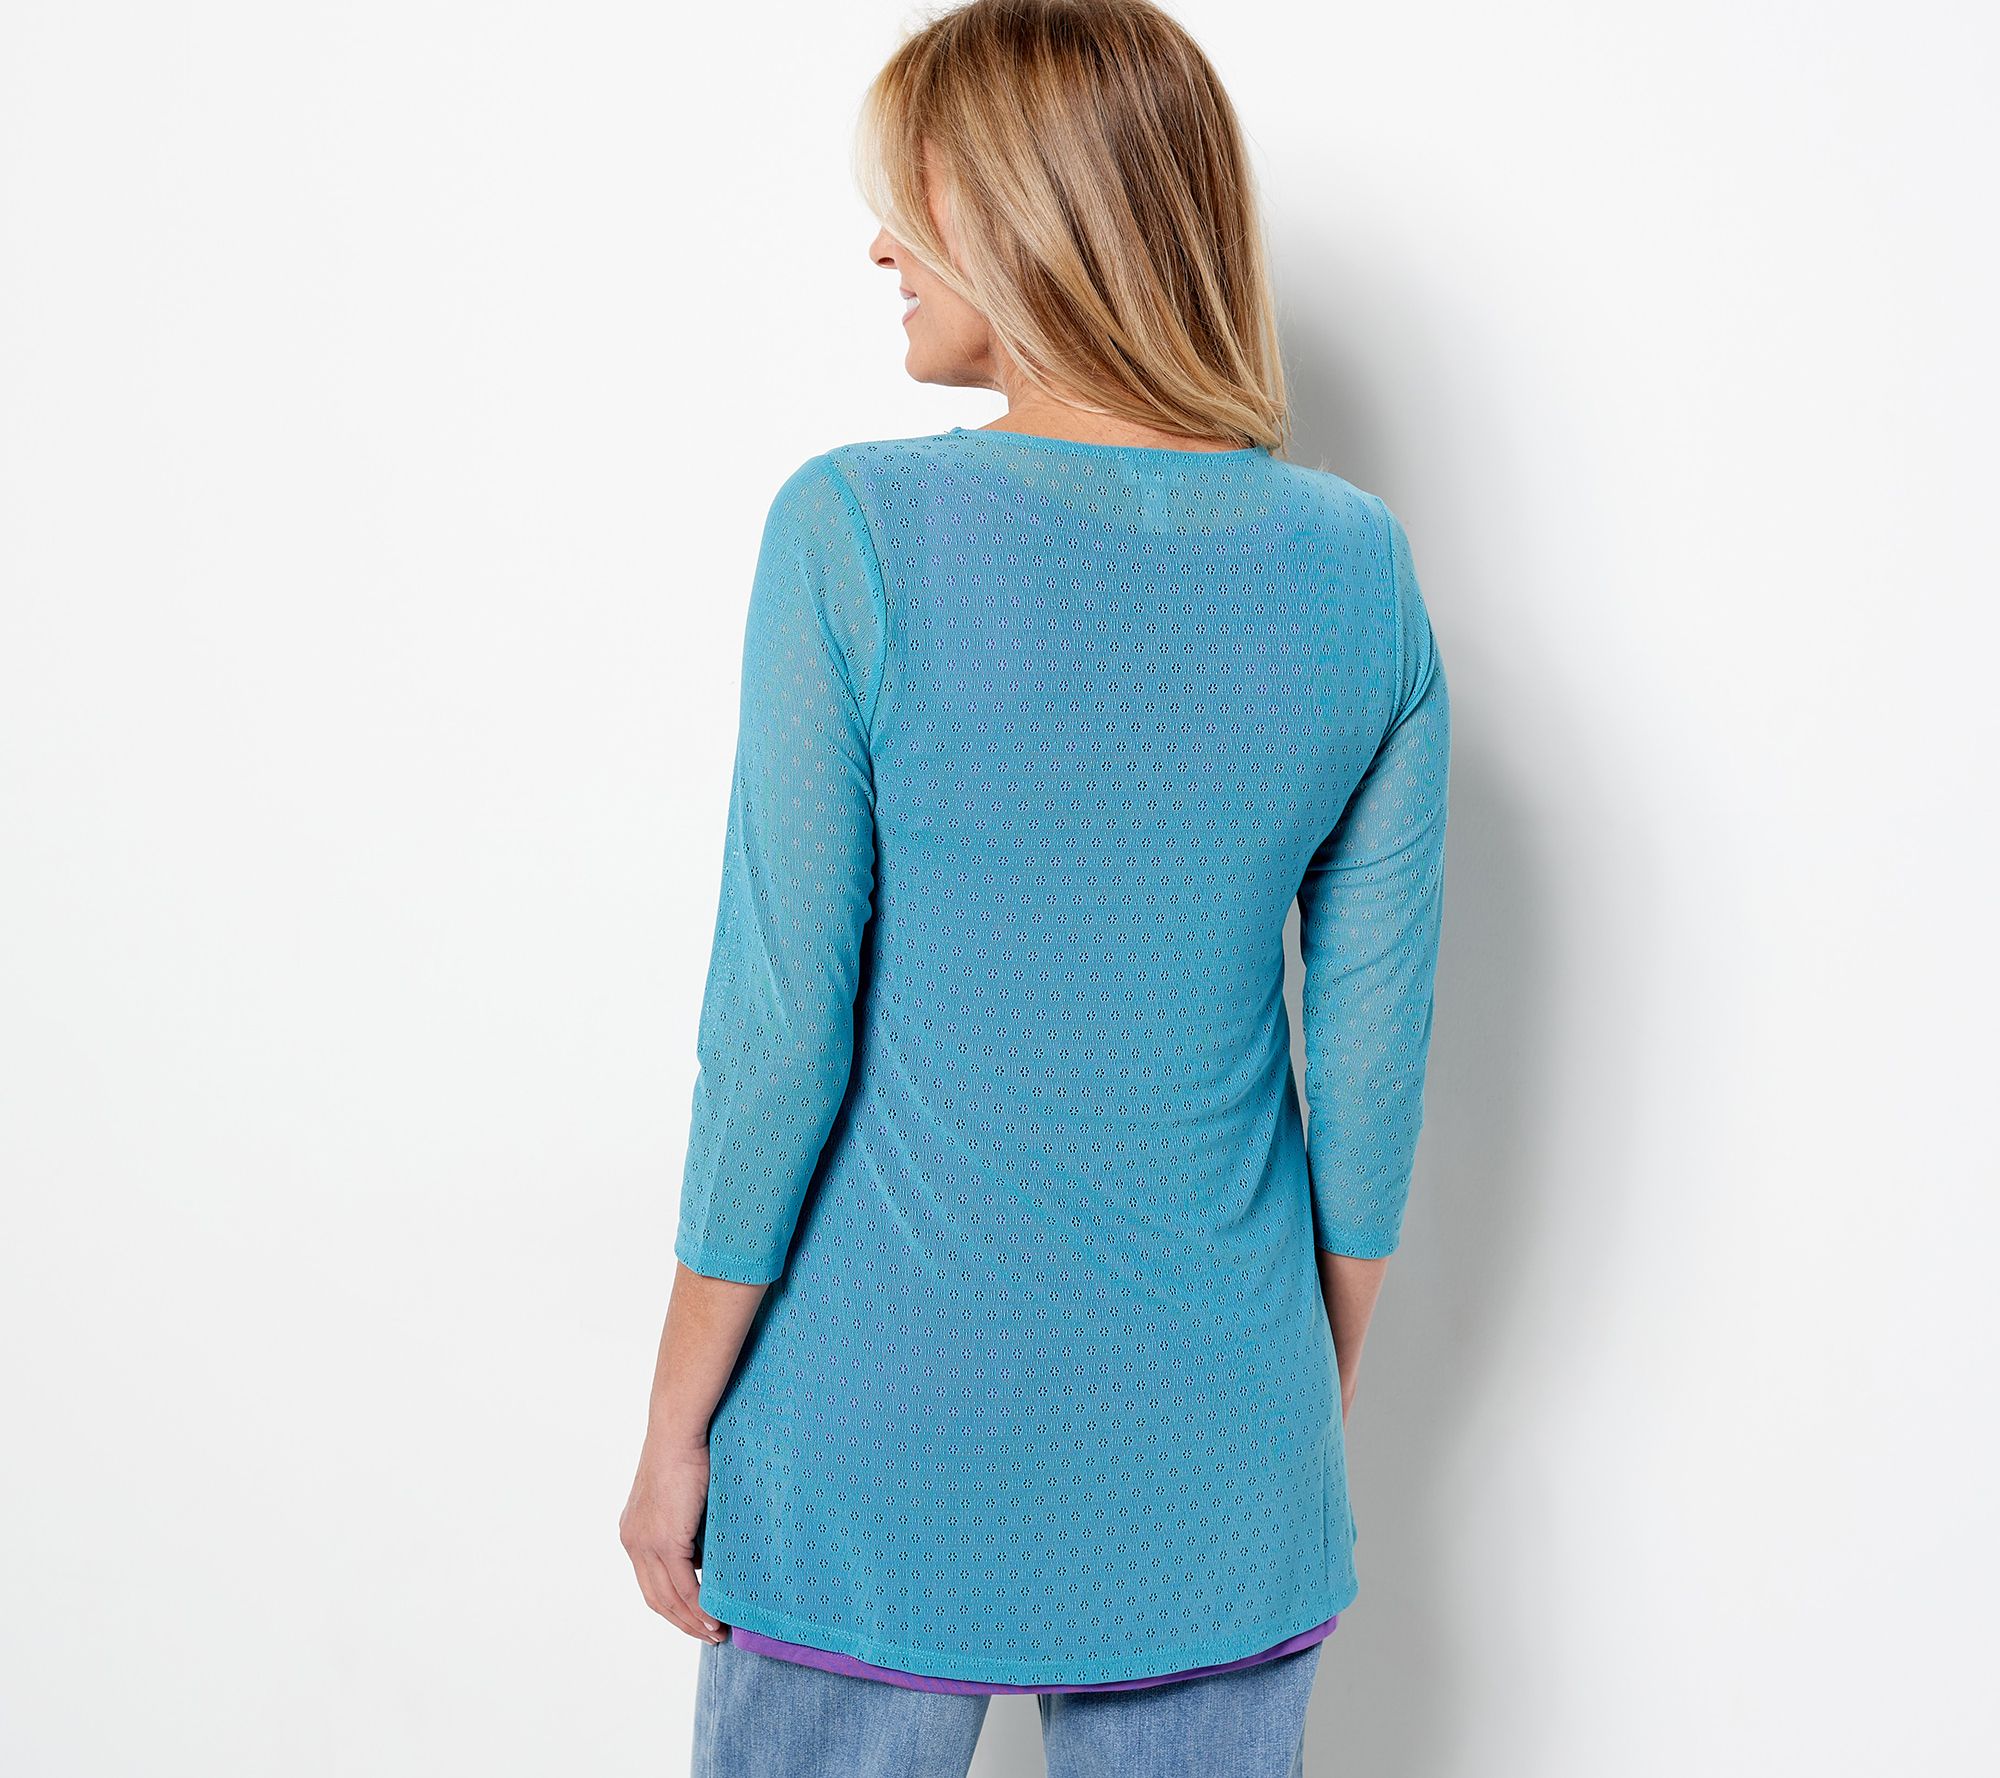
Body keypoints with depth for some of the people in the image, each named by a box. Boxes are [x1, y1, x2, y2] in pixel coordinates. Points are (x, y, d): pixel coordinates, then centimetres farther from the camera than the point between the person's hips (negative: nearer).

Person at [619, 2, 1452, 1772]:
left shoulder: (858, 530, -15)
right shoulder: (1357, 567, -5)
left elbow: (779, 1028, -13)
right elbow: (1375, 1049, 0)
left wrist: (678, 1426, -1)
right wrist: (1324, 1401, 14)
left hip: (886, 1447, -3)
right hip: (1213, 1453, 3)